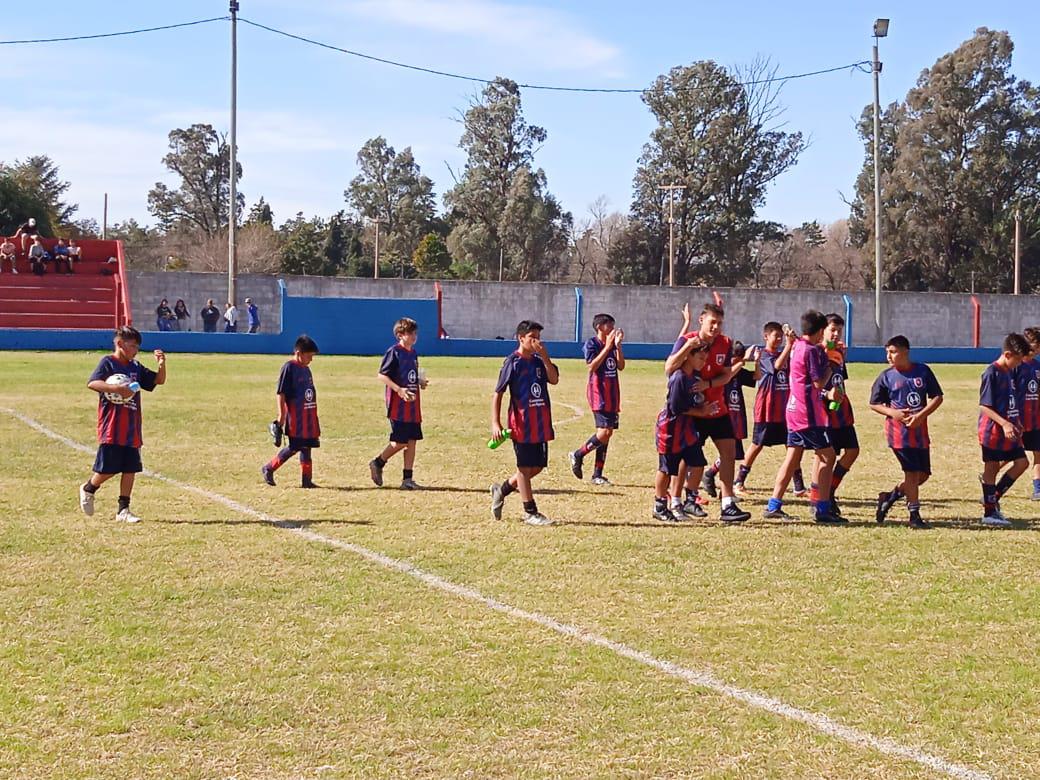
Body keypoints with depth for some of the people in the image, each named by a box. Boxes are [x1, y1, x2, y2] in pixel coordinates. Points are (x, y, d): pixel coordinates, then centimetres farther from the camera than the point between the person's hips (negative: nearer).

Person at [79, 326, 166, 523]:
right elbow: (92, 383, -19)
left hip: (132, 430, 6)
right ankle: (88, 489, 25)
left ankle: (123, 510, 10)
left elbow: (159, 380, 17)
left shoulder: (136, 368, 14)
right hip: (111, 429, -6)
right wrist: (116, 389, -31)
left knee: (130, 469, 4)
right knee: (108, 468, -3)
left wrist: (162, 364, -2)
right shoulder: (108, 363, -5)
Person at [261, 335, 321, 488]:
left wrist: (314, 418, 21)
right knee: (294, 447, -5)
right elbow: (281, 394, -13)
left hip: (308, 416, 8)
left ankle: (306, 479, 10)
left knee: (306, 446, 7)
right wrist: (281, 419, -16)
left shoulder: (306, 369, 13)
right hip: (294, 417, -8)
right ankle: (268, 468, 9)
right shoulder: (289, 368, -11)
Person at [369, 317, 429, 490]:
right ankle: (377, 463, 15)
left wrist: (421, 382, 7)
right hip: (398, 405, -8)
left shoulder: (413, 353, 14)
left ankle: (407, 479, 6)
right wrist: (399, 390, -23)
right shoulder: (394, 352, -10)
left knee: (412, 441, 4)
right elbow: (382, 375, -14)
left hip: (413, 404, 8)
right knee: (400, 442, -6)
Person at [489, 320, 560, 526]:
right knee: (525, 467, 0)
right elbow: (497, 394, -9)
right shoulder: (512, 363, -8)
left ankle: (501, 490, 29)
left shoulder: (539, 361, 11)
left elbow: (554, 379, -5)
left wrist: (544, 357, -13)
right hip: (522, 424, -7)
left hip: (541, 424, 7)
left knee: (537, 466, 12)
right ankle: (530, 512, 7)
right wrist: (495, 424, -17)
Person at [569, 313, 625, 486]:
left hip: (612, 393, 8)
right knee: (604, 431, -18)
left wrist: (618, 345, -3)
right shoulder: (591, 344, -6)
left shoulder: (612, 344, 13)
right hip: (598, 392, -7)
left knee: (608, 433, 5)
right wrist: (607, 347, -19)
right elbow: (592, 366, -19)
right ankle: (577, 455, 0)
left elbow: (621, 366, 7)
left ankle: (597, 475, 8)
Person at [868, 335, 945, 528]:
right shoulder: (886, 376, -1)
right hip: (898, 431, -4)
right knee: (912, 471, -8)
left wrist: (921, 415, -10)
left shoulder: (923, 371, 2)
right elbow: (874, 403, 6)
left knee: (923, 474, 6)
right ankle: (914, 514, 0)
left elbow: (937, 397, 3)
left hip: (920, 430, 4)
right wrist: (892, 413, -13)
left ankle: (890, 496, 22)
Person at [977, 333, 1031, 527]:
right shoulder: (992, 373, -16)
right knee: (991, 468, 0)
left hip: (1009, 428, 8)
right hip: (993, 430, -8)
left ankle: (993, 497, 16)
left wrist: (1016, 423, 19)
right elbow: (984, 406, -18)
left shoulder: (1011, 372, 10)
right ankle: (989, 513, 6)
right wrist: (1004, 423, -25)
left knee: (1022, 462, 5)